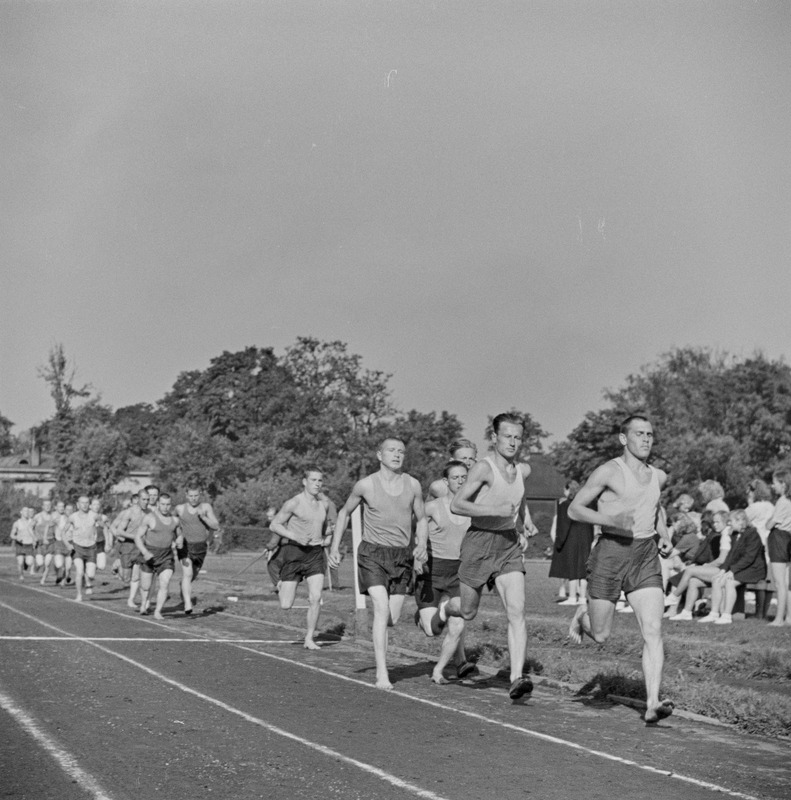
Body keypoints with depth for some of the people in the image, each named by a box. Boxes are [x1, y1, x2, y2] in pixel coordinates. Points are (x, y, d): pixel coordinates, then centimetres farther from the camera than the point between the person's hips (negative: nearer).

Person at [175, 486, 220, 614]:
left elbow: (216, 527, -9)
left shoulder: (206, 507, -5)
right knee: (187, 574, -20)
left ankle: (183, 587, 53)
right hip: (185, 546, -2)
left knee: (193, 575, 20)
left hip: (201, 547, 2)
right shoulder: (180, 509, -4)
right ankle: (188, 604, -29)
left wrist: (203, 517, -22)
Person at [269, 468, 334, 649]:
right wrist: (295, 537, -18)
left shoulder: (324, 503, 9)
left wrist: (326, 538, 9)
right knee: (286, 605, -5)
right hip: (294, 551, -4)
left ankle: (309, 638, 5)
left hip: (315, 553, 4)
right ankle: (282, 587, 31)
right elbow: (274, 525, -6)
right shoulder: (294, 503, -9)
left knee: (316, 598, -11)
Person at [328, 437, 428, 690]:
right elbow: (345, 512, 11)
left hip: (402, 556, 3)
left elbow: (421, 520, 12)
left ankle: (376, 628, 41)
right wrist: (334, 546, 7)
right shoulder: (366, 485, -5)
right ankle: (382, 674, -16)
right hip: (373, 554, -3)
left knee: (393, 618, 4)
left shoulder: (413, 485, 1)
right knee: (382, 610, -18)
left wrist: (421, 546, -7)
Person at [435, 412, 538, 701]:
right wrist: (496, 511, -25)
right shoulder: (484, 468, -13)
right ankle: (445, 609, 47)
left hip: (509, 546, 4)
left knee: (517, 611, -12)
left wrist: (525, 523, 23)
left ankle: (516, 678, -17)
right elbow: (456, 505, -19)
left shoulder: (523, 470, 7)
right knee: (468, 612, 11)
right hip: (479, 543, -4)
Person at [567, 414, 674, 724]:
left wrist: (664, 534, 15)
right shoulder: (608, 472, -6)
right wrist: (610, 520, -19)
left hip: (646, 557, 4)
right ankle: (583, 614, 40)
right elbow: (574, 509, -4)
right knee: (600, 635, 5)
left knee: (653, 632, -11)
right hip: (610, 553, -4)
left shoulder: (658, 477, 12)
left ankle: (652, 704, -14)